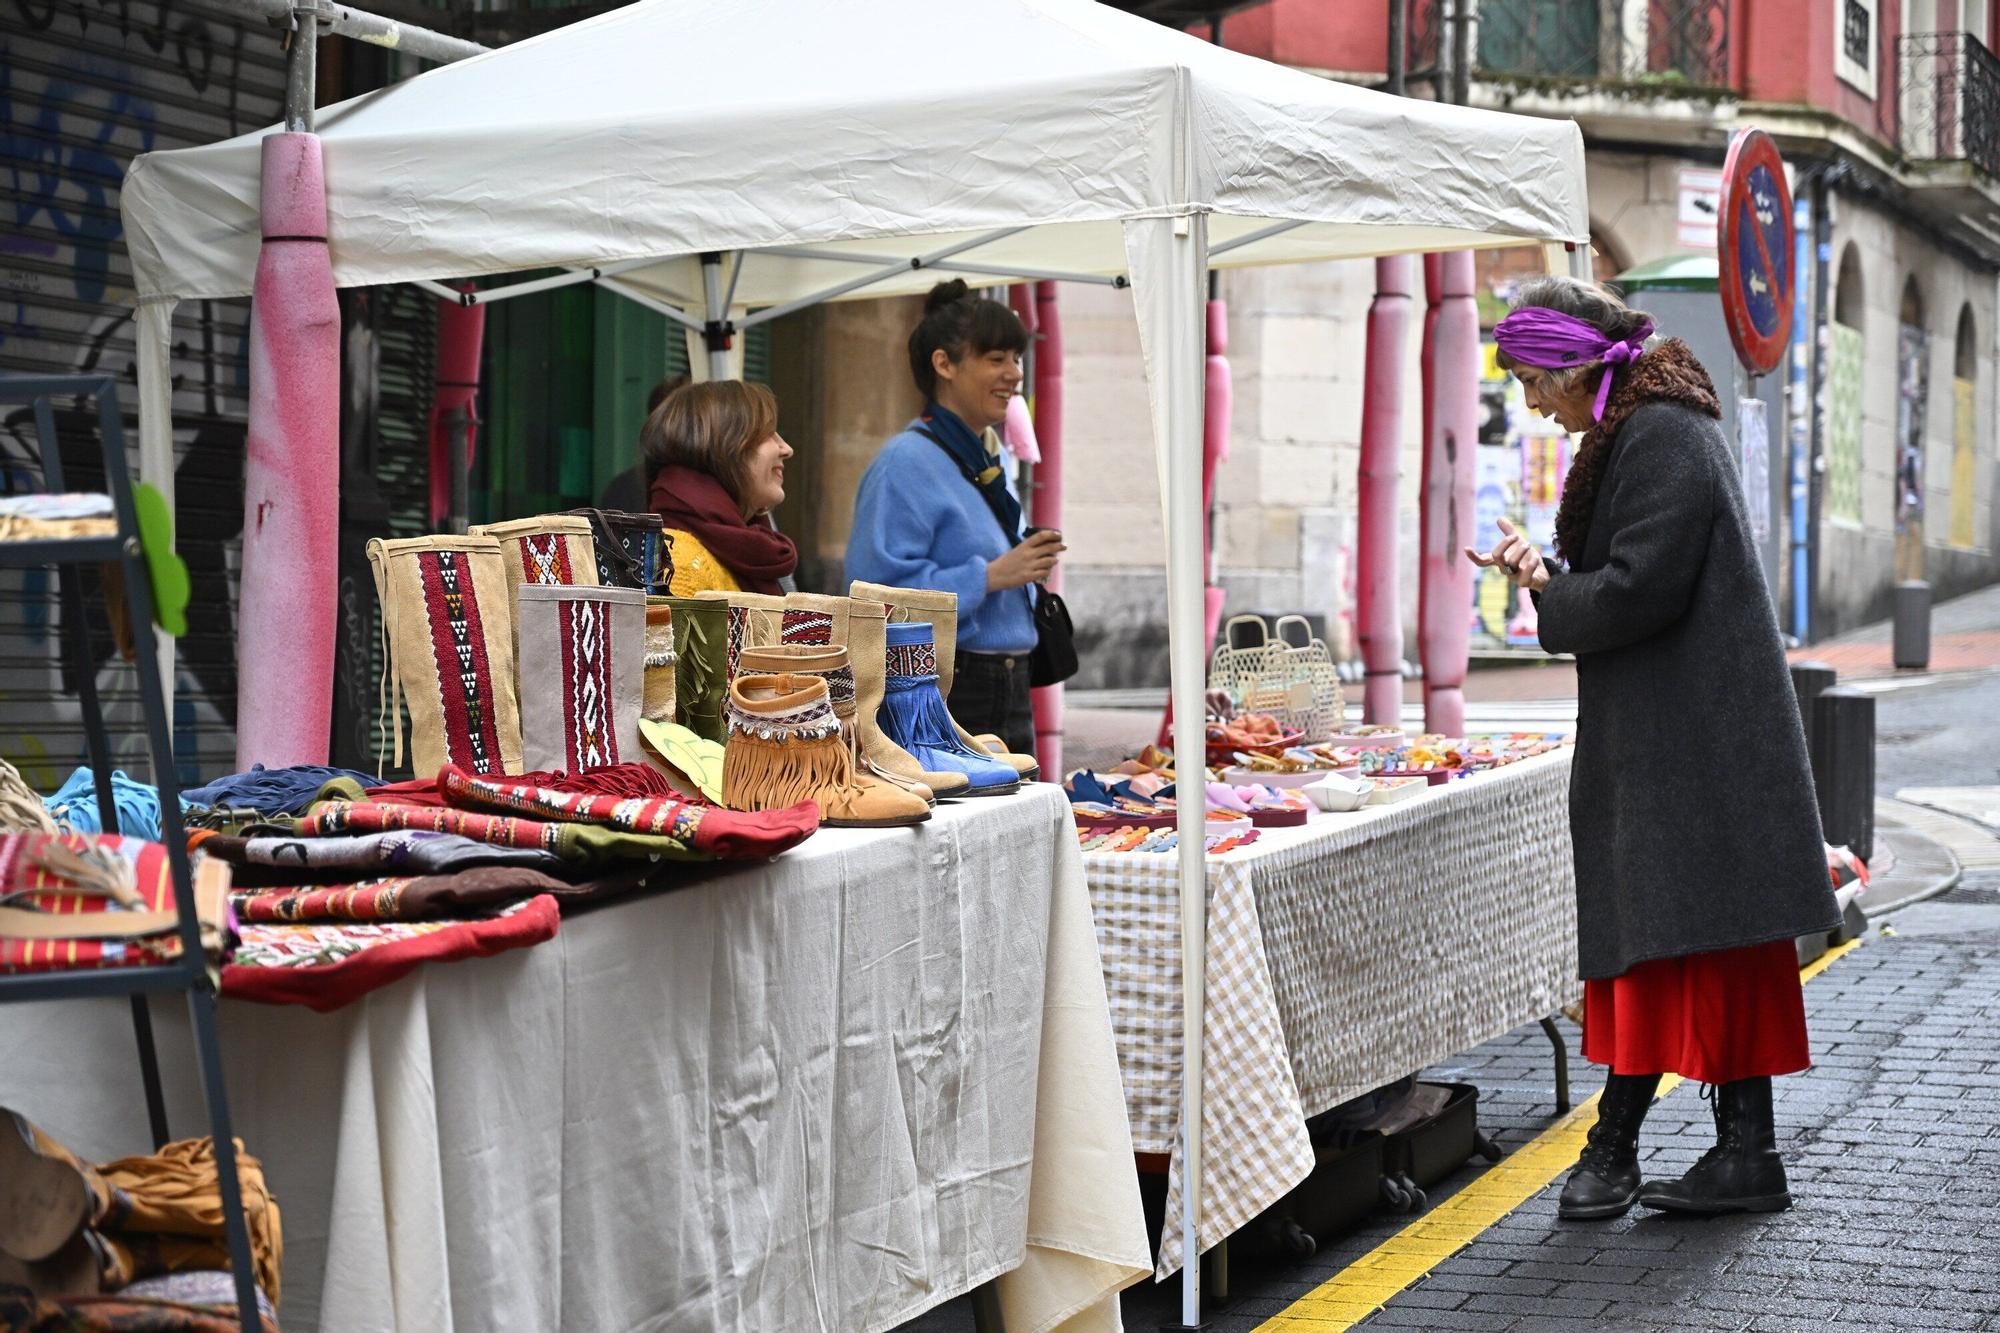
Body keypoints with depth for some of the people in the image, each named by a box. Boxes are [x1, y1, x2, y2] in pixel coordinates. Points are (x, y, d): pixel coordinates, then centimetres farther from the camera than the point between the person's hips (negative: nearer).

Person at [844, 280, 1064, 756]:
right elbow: (881, 590, -22)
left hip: (1008, 695, 9)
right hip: (937, 691, -9)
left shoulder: (989, 460, 16)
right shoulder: (907, 463, -12)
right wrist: (991, 576, -21)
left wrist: (1026, 566, 8)